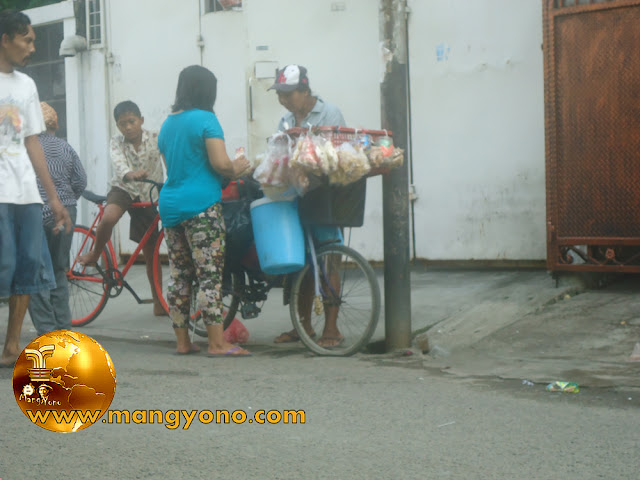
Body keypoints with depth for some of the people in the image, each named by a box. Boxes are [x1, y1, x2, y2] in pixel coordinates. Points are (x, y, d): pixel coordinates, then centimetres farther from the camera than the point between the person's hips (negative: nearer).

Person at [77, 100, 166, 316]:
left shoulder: (155, 139, -9)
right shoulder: (116, 143, -9)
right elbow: (118, 163, -28)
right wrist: (130, 174, -51)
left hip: (148, 196, 0)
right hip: (124, 188, 0)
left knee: (150, 251, 4)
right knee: (108, 219, -35)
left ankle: (159, 303, 14)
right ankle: (95, 254, -5)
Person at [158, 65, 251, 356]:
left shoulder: (167, 124, 16)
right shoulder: (205, 119, -7)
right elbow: (220, 163, -17)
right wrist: (237, 169, 5)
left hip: (169, 203, 8)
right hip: (200, 203, -8)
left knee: (179, 275, 10)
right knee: (210, 275, -7)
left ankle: (182, 342, 13)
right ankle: (217, 343, -8)